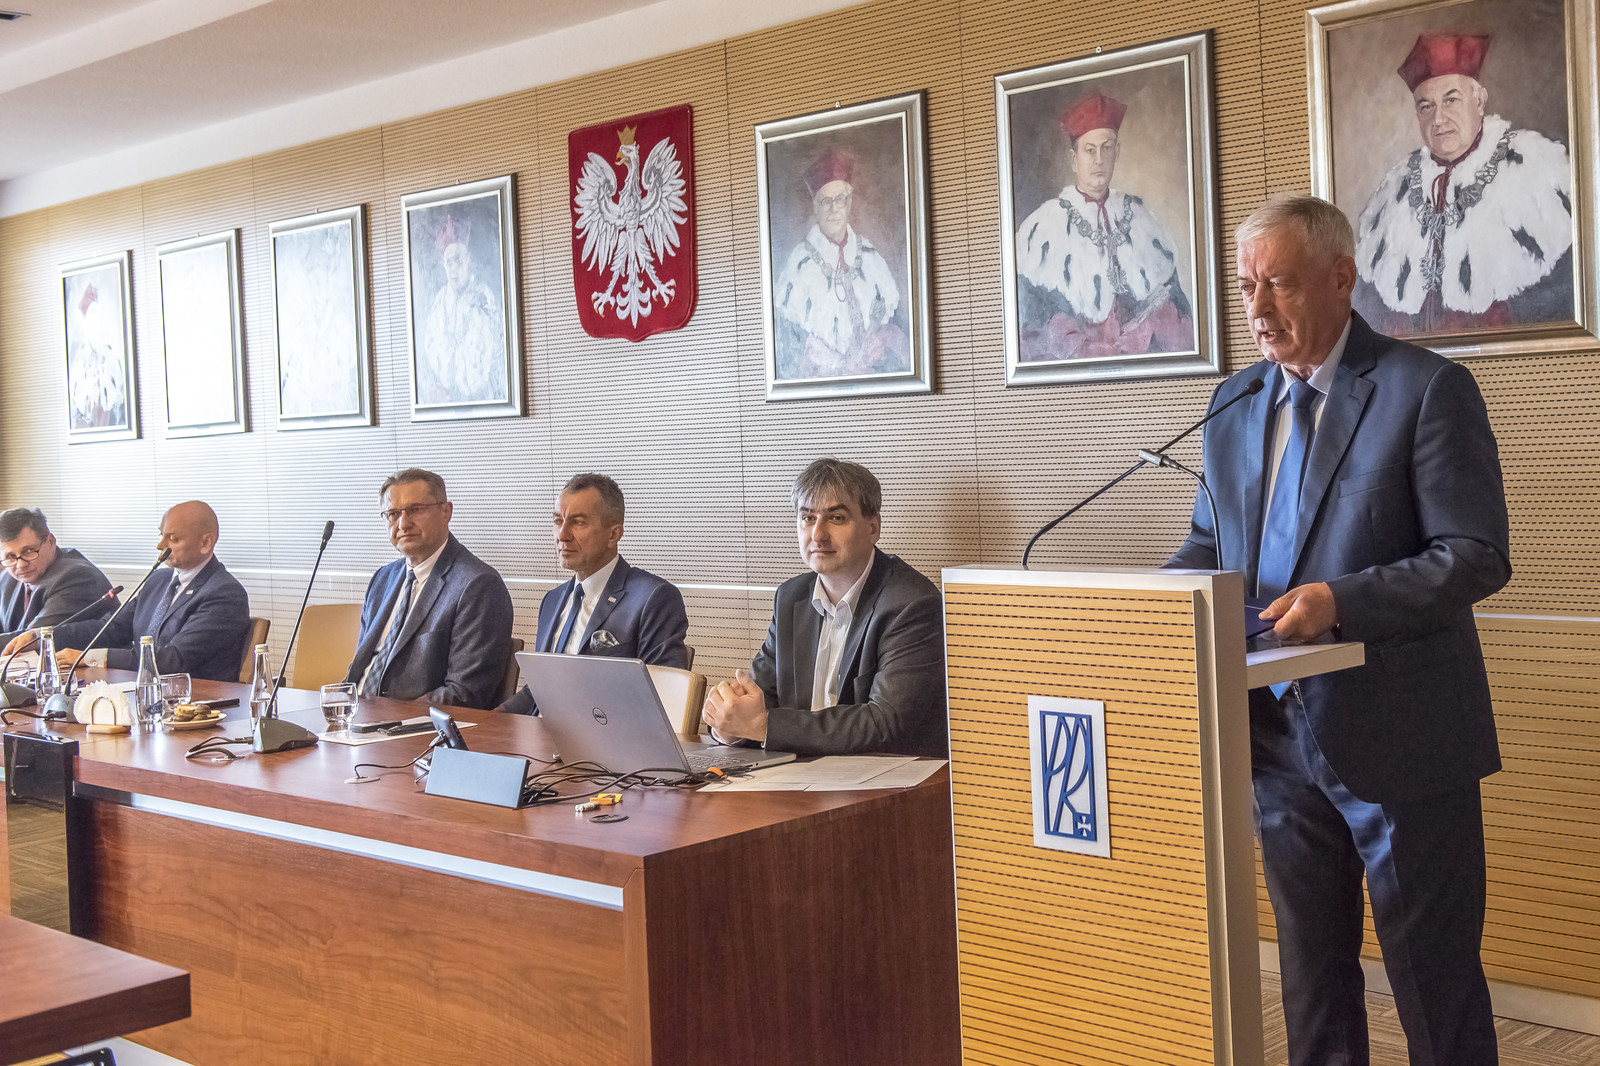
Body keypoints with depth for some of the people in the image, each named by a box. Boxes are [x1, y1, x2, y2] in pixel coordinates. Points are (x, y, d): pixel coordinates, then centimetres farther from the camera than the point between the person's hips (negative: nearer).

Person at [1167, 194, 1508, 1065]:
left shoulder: (1426, 389, -10)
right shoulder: (1235, 403, 9)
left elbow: (1478, 557, -14)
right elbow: (1213, 538, 16)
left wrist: (1340, 600, -26)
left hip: (1398, 737, -6)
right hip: (1282, 733, 6)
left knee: (1433, 978, 6)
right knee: (1311, 970, 18)